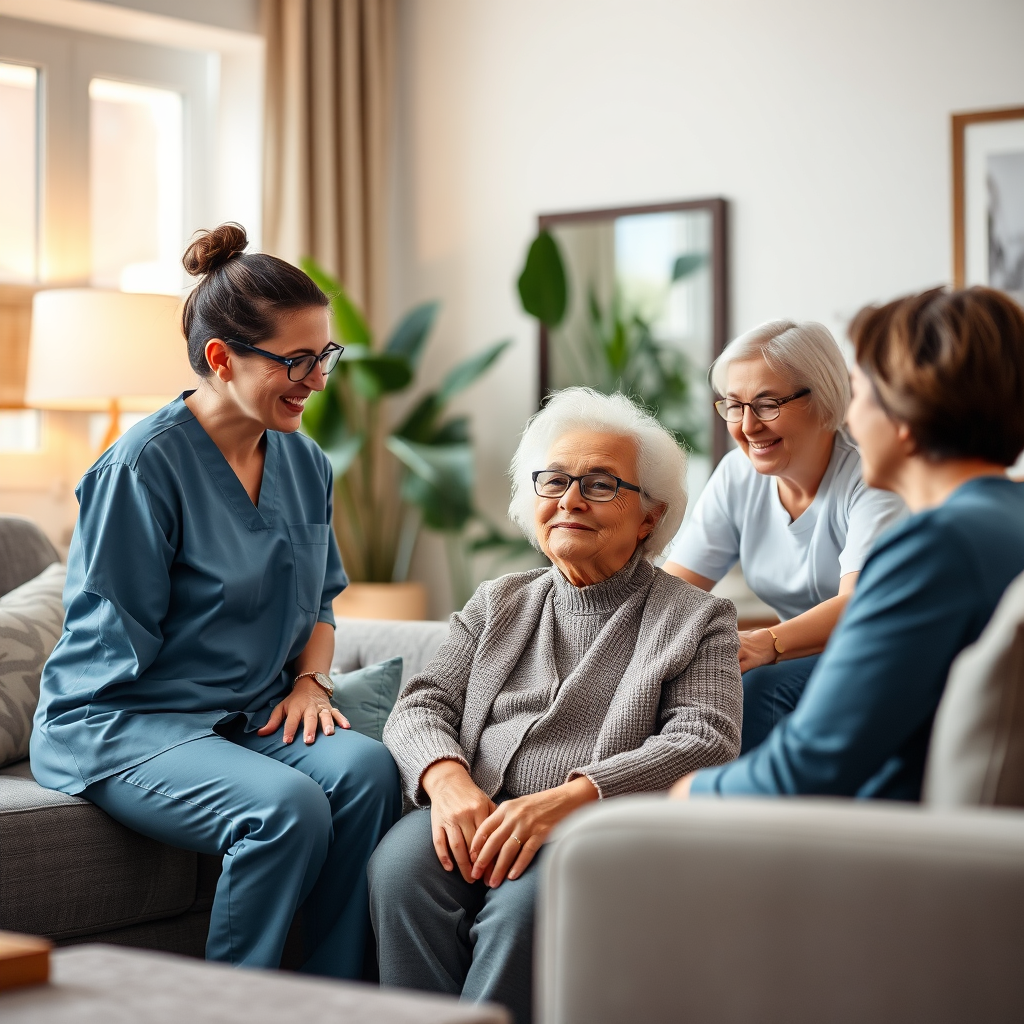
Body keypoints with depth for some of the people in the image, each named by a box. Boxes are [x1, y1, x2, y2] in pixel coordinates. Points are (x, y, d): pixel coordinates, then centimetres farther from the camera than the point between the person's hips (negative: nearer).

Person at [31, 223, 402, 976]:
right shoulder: (145, 465, -14)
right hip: (119, 720, -6)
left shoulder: (305, 464, 9)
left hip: (252, 718, 7)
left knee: (367, 766, -26)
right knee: (288, 806, -33)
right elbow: (120, 646, -12)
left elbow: (319, 602, 22)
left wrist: (310, 680, 2)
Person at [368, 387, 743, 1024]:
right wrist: (447, 778, -11)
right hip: (477, 816, 3)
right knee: (402, 865, -30)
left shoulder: (698, 619, 11)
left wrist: (568, 797, -20)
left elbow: (707, 741, -5)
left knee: (525, 903, -35)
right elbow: (421, 705, 15)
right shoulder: (499, 604, 25)